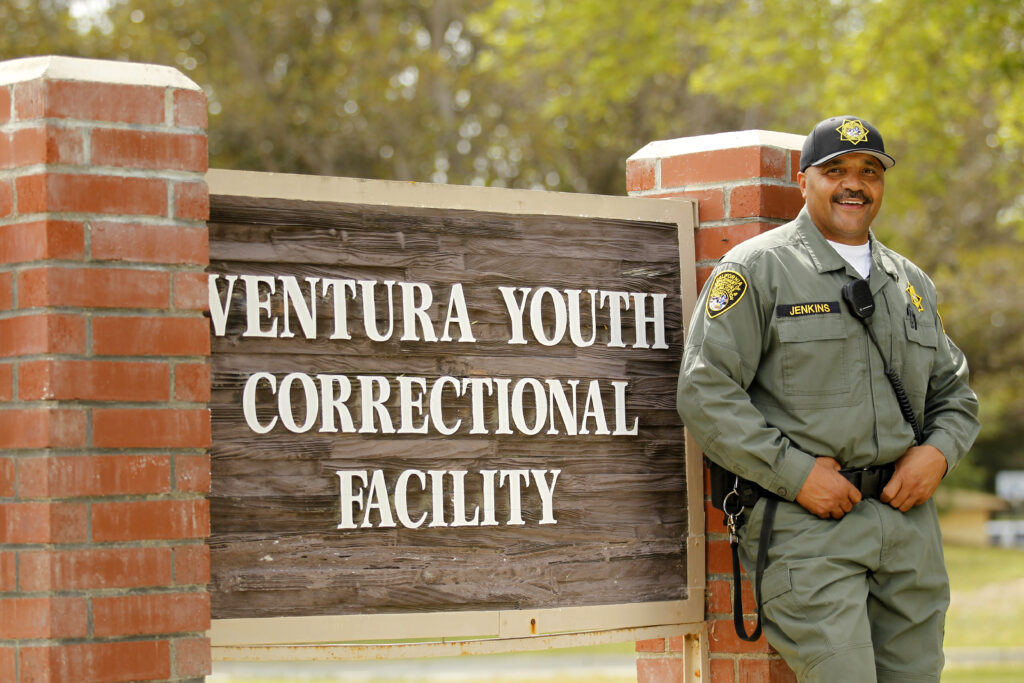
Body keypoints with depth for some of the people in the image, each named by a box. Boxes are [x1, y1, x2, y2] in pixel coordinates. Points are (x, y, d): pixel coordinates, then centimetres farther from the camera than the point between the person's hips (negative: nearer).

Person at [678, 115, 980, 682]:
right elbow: (705, 392, -8)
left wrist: (938, 452, 2)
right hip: (807, 528, -6)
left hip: (909, 521, 6)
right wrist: (795, 472, -15)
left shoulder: (911, 283, 19)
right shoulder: (757, 269, -1)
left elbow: (953, 390, 25)